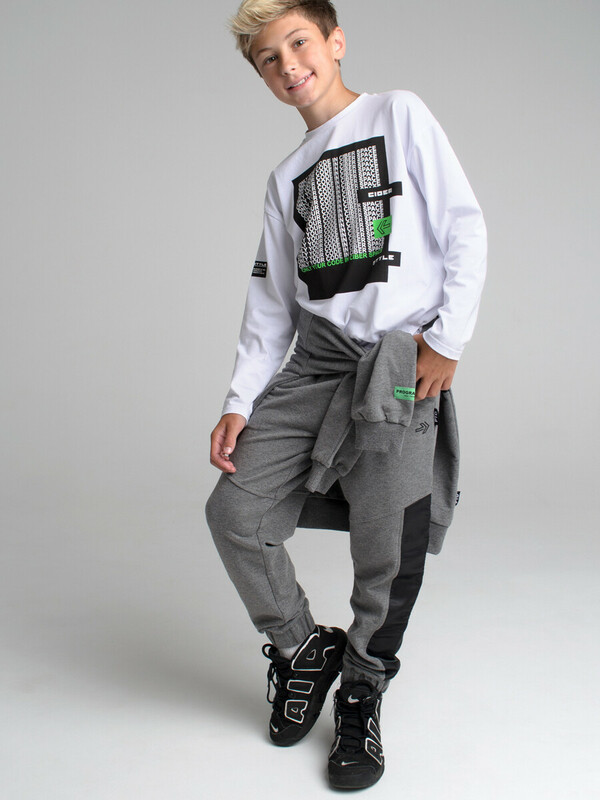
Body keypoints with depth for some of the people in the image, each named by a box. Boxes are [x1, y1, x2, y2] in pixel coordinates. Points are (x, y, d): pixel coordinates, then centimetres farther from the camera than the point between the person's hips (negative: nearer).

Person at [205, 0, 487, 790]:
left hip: (402, 364, -5)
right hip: (315, 361, 5)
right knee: (236, 510, -6)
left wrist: (448, 339, -9)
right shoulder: (286, 177, 21)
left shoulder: (399, 114, 8)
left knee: (388, 547, -8)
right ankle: (302, 650, 18)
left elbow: (466, 227, 0)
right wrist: (240, 400, 5)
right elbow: (272, 300, 15)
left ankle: (362, 691, 17)